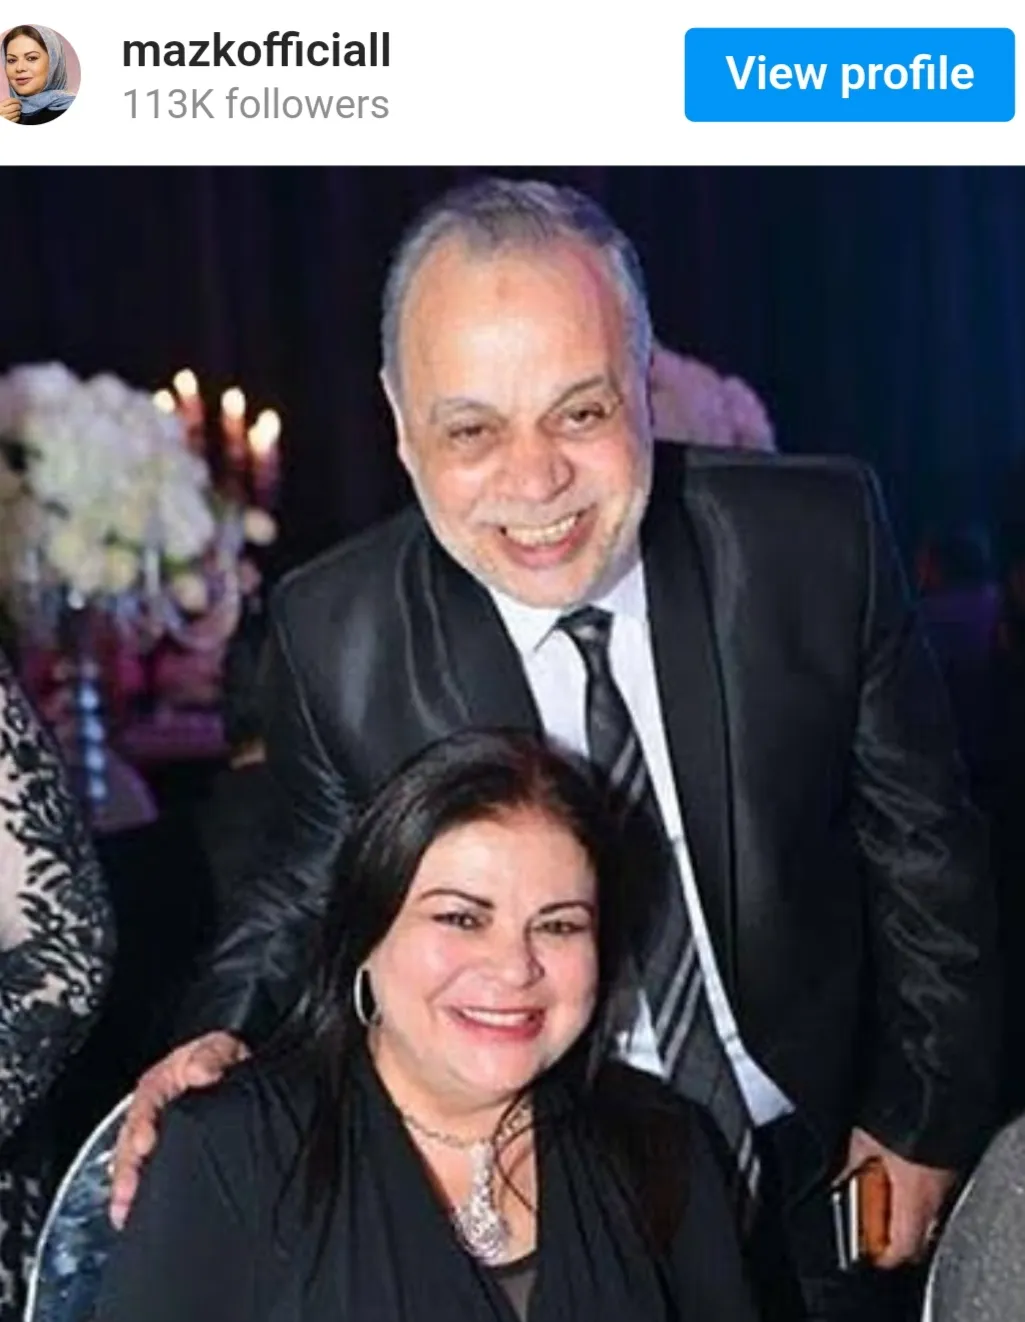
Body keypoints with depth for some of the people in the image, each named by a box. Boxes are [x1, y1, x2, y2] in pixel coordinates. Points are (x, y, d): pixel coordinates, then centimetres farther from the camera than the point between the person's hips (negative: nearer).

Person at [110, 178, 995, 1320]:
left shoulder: (818, 542, -18)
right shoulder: (333, 635, -17)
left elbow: (921, 846, -6)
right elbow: (320, 886, -2)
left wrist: (925, 1119, -1)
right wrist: (227, 1035, -21)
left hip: (819, 1178, 1)